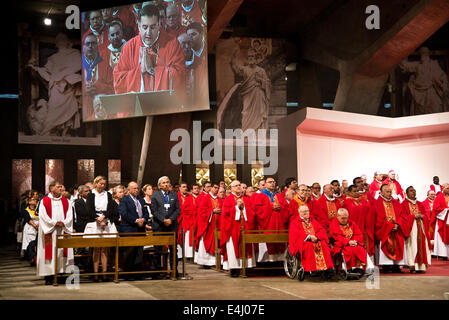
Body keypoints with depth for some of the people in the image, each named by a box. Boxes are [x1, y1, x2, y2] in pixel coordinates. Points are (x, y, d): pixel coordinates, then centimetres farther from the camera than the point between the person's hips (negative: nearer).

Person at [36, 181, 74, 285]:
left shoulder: (65, 201, 12)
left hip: (63, 231, 4)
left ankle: (61, 272, 6)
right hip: (50, 231, -4)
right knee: (50, 252, -4)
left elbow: (69, 215, 7)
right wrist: (55, 223, -13)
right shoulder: (44, 201, 1)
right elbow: (43, 216, -7)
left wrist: (63, 223, -10)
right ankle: (48, 277, -1)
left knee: (62, 252, 2)